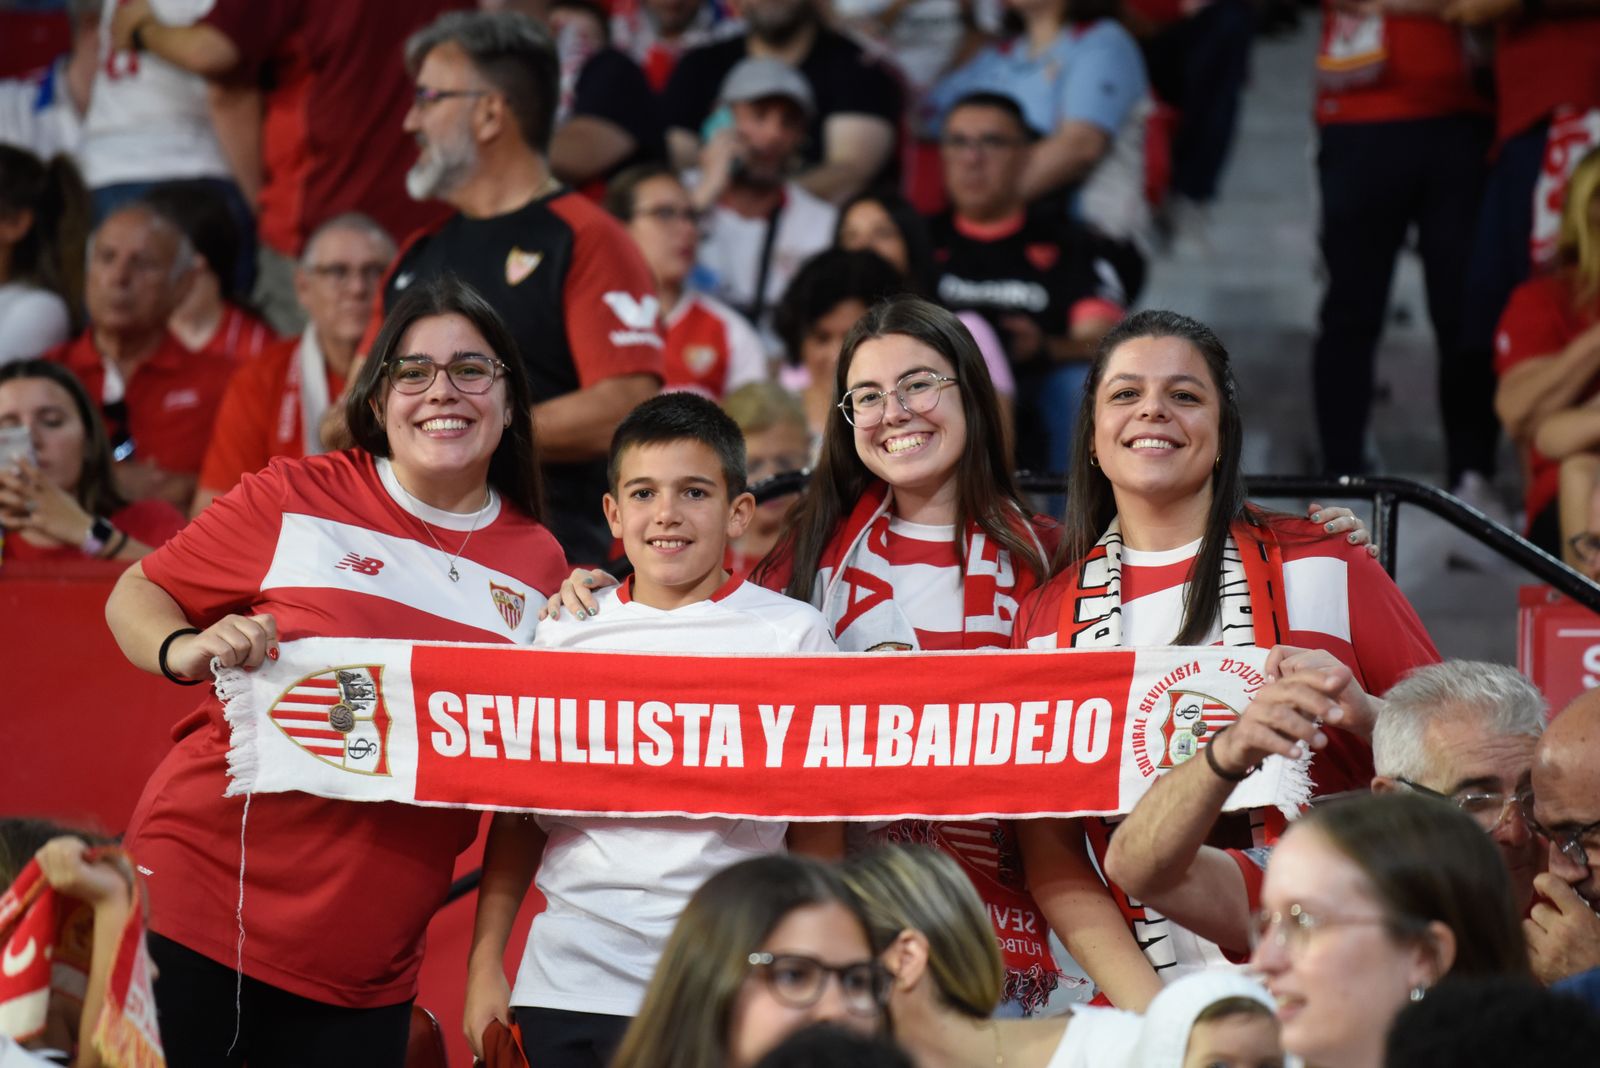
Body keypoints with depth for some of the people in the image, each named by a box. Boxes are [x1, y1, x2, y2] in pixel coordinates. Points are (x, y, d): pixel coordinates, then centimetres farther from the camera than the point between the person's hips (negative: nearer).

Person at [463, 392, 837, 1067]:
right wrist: (485, 966, 8)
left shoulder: (792, 633, 2)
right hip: (562, 986, 3)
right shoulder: (565, 632, 9)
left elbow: (817, 836, 3)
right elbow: (519, 817, 14)